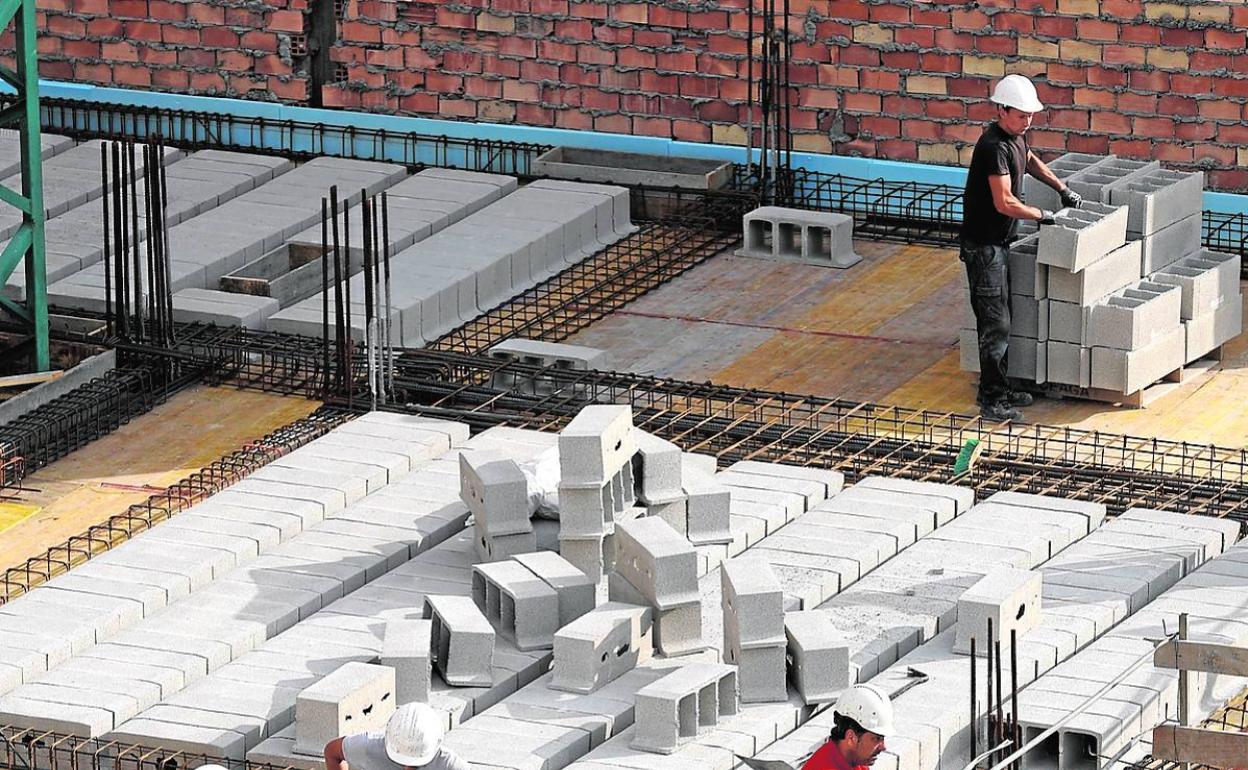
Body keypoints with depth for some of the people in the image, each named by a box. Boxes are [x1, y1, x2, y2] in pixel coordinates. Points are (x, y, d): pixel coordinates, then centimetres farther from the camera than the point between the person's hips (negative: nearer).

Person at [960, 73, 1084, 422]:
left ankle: (999, 389, 25)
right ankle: (991, 400, -5)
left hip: (1000, 242, 10)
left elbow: (1030, 161, 32)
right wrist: (1043, 216, -15)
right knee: (995, 322, -9)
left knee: (1000, 318, 16)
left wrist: (1062, 188, 25)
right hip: (983, 245, -10)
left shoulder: (1016, 136, 7)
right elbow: (1005, 203, -27)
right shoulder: (994, 146, -23)